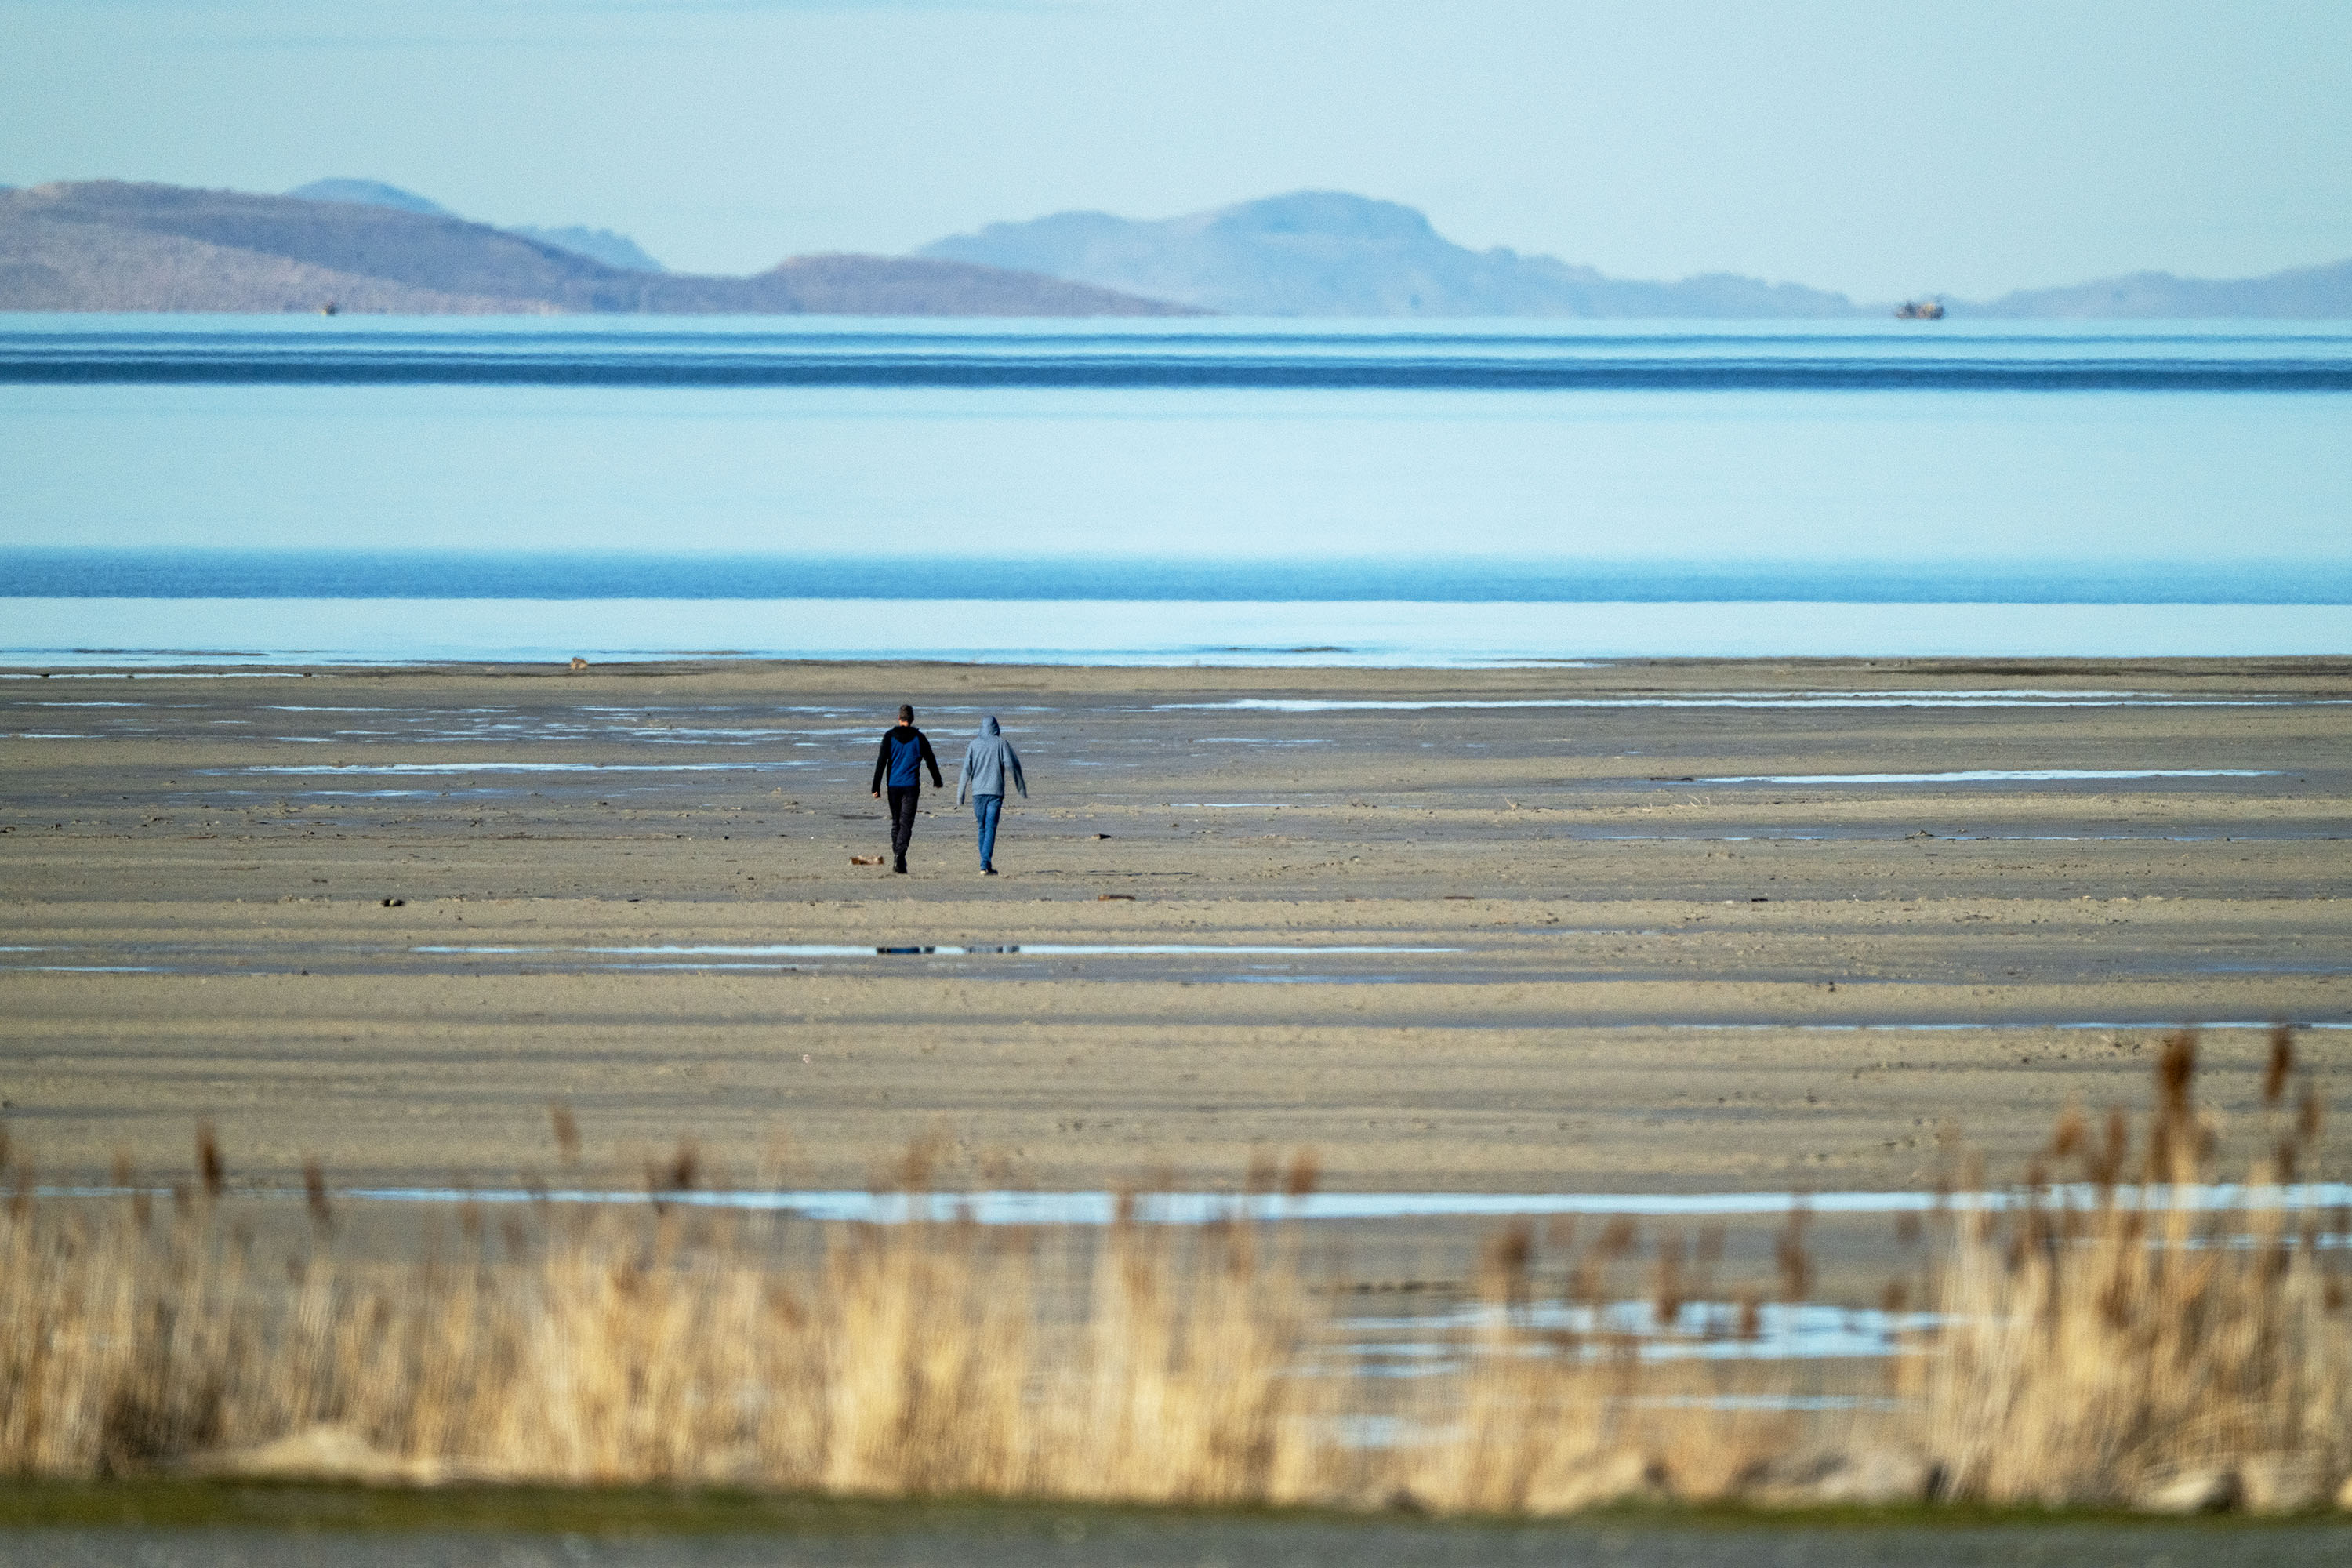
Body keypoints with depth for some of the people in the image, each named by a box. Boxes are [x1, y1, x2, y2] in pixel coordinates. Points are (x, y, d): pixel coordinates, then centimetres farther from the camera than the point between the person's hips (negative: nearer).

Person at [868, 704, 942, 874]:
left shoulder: (889, 737, 0)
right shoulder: (919, 738, 0)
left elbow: (881, 762, -4)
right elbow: (930, 761, 8)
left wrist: (876, 787, -3)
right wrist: (937, 781, 25)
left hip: (894, 786, 1)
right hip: (911, 786, -1)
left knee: (896, 822, 16)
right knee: (906, 823, -5)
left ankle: (897, 855, 17)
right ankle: (899, 857, -21)